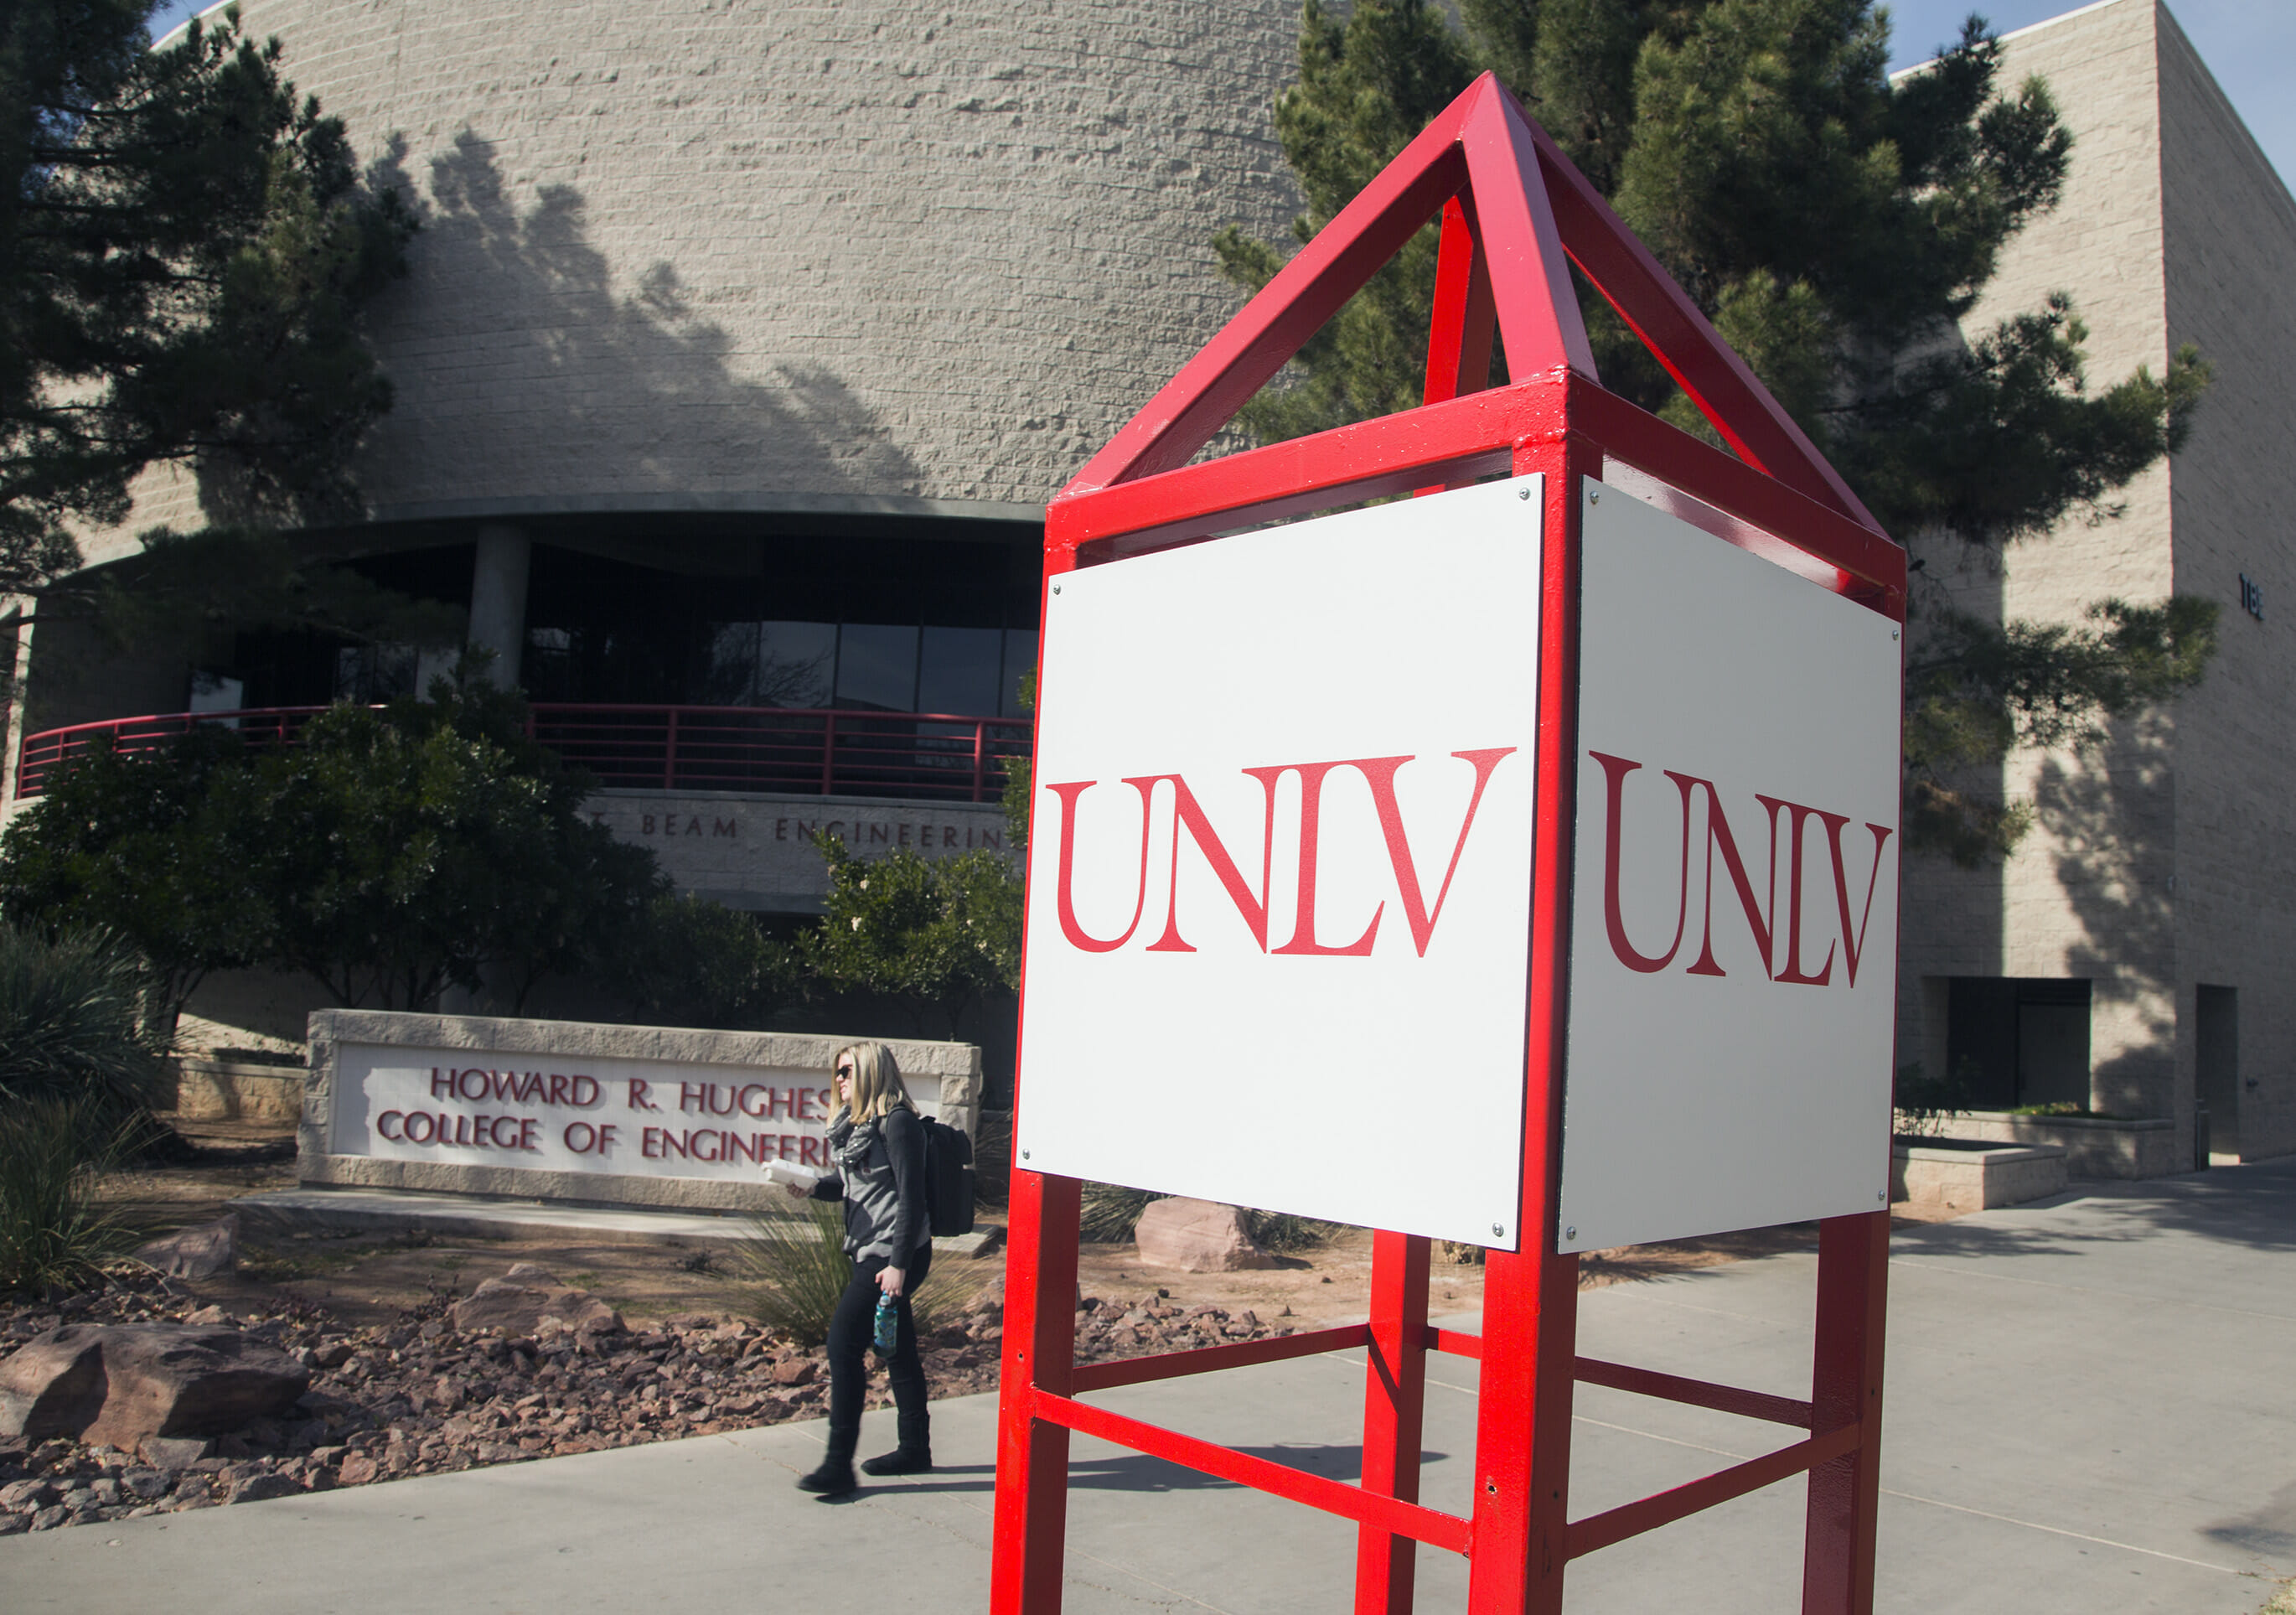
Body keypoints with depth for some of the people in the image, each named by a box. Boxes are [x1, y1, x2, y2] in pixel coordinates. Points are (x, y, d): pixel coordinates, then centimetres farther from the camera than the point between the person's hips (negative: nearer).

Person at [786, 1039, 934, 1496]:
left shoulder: (897, 1122, -15)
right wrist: (812, 1187, -1)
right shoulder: (855, 1122, 13)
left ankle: (839, 1465, -8)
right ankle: (915, 1449, 25)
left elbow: (910, 1196, -18)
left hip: (894, 1252, -9)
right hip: (870, 1250, 9)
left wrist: (898, 1264, -21)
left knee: (845, 1342, -12)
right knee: (899, 1349, 15)